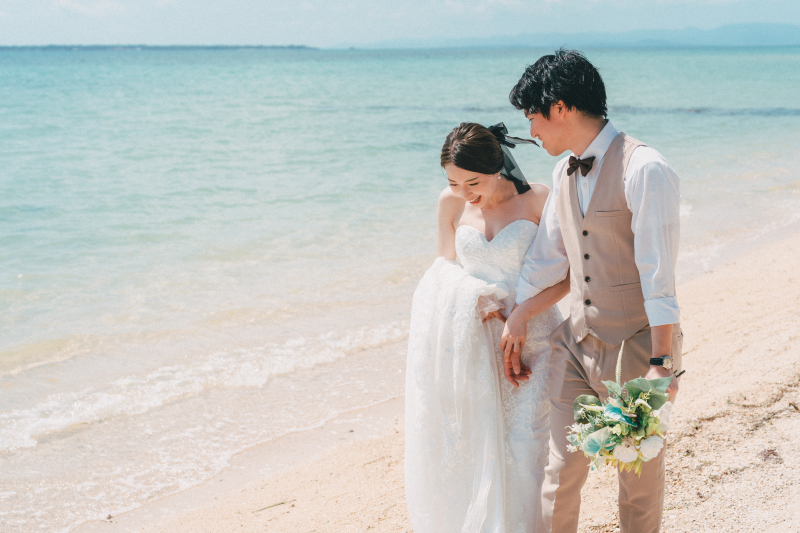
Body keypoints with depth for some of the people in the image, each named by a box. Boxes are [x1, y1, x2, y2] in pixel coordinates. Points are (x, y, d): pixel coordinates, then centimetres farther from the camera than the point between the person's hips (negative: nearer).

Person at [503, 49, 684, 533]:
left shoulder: (645, 170, -17)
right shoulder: (564, 172, 8)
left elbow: (658, 273, -21)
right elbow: (547, 256, 15)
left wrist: (662, 363, -22)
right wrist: (517, 320, 18)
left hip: (636, 346, -6)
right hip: (577, 343, 6)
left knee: (640, 471, 10)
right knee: (561, 470, 8)